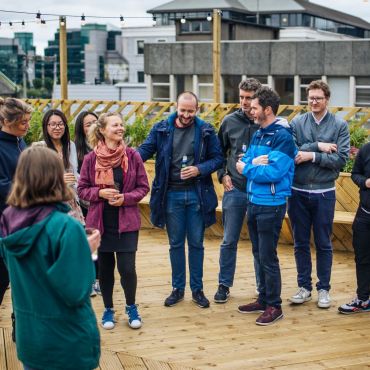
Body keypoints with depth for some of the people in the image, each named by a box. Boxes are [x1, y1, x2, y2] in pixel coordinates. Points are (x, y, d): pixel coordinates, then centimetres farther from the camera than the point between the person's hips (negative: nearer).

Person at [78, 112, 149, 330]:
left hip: (127, 221, -1)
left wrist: (125, 197, -15)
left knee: (127, 267, -4)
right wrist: (100, 193, -16)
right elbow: (82, 190, 2)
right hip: (100, 221, 1)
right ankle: (108, 309, 28)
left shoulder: (132, 156, -4)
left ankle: (131, 307, 20)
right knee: (105, 268, 9)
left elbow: (143, 187, 1)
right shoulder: (91, 159, -4)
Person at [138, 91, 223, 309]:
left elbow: (218, 158, 1)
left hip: (197, 194, -1)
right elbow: (145, 150, -4)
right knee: (176, 243, 11)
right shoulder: (161, 129, 0)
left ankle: (197, 289, 21)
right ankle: (178, 289, 23)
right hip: (171, 194, 1)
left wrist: (199, 169, -17)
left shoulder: (206, 131, -2)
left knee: (196, 243, 9)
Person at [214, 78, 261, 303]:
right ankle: (224, 285, 22)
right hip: (234, 190, 2)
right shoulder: (230, 121, 2)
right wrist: (222, 175, 3)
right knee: (229, 241, 9)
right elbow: (219, 151, 13)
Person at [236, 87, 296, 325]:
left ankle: (274, 306, 10)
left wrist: (246, 168, -11)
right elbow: (244, 163, 9)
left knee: (268, 257, -2)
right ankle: (264, 300, 29)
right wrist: (254, 163, -13)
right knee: (259, 255, 16)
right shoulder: (258, 134, 11)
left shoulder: (283, 136, -16)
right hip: (254, 202, 9)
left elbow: (273, 172, -24)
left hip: (271, 205, -8)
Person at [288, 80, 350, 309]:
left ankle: (324, 289, 20)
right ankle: (304, 287, 23)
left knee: (324, 244, 8)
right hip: (298, 192, 2)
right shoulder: (297, 123, 1)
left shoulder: (340, 125, -2)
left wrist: (312, 155, -16)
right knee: (301, 243, 11)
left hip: (324, 193, -1)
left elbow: (341, 159, -12)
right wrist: (318, 146, -18)